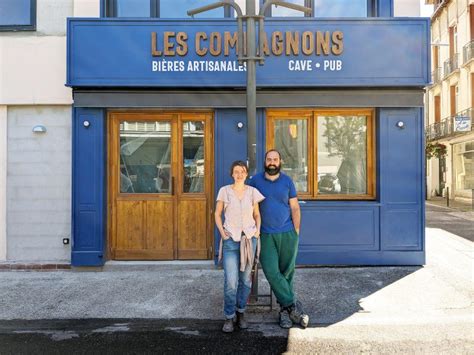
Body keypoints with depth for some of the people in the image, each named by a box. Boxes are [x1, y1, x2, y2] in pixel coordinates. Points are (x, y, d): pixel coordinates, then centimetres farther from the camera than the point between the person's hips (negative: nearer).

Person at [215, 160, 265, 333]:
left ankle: (240, 313, 29)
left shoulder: (253, 192, 4)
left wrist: (257, 230, -1)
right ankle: (229, 317, 13)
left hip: (249, 239, 2)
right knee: (231, 281, -6)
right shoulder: (225, 191, -1)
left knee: (245, 279, 10)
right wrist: (222, 233, -4)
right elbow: (217, 214, 6)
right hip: (231, 240, -2)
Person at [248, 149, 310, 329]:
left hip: (287, 234, 1)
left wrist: (296, 232, -1)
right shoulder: (256, 180, 2)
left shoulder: (287, 181, 3)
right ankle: (293, 306, 2)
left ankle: (285, 309, 19)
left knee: (286, 272, 6)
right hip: (266, 235, 0)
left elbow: (295, 208, 4)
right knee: (271, 271, -8)